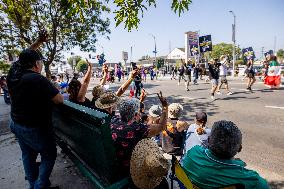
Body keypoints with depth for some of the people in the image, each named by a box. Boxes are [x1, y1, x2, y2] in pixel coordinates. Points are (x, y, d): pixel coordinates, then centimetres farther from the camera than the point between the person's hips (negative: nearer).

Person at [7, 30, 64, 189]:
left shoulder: (13, 73, -5)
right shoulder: (38, 79, -26)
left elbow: (25, 56, 12)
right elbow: (60, 100, -24)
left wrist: (39, 42, 12)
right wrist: (51, 89, -5)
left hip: (16, 125, 8)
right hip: (36, 128, -8)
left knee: (28, 155, 23)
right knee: (49, 156, 12)